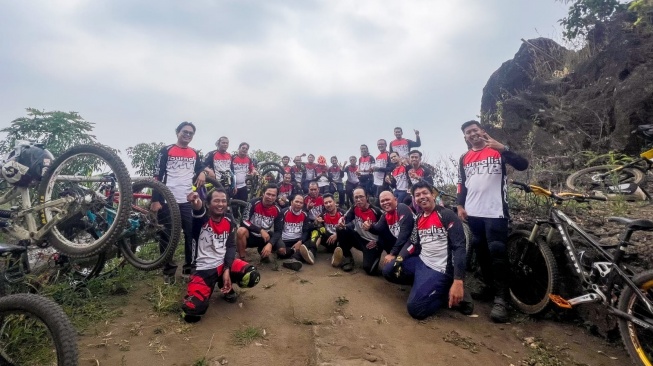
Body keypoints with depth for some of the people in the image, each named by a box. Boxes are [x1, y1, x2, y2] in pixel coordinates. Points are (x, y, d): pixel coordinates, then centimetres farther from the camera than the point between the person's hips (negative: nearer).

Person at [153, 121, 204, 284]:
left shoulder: (194, 153, 14)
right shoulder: (166, 151, 2)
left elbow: (199, 168, 27)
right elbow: (157, 176, -2)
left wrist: (202, 173, 1)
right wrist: (155, 200, -10)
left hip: (188, 201, 3)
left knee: (192, 235, 3)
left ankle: (189, 267, 16)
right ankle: (169, 270, 17)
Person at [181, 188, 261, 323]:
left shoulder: (230, 221, 2)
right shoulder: (203, 218, -11)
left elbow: (231, 246, 0)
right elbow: (199, 213, -37)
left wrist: (227, 270, -16)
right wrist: (197, 208, -64)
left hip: (224, 263, 3)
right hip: (204, 268, -3)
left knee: (252, 276, -22)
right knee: (193, 309, -19)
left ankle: (226, 286, 11)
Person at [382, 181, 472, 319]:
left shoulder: (447, 215, -12)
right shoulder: (419, 219, 11)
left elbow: (459, 247, -19)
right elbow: (412, 243, 15)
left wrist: (458, 282, -27)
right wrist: (397, 259, -4)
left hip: (439, 269, -8)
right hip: (420, 262, 8)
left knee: (415, 308, -19)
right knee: (388, 271, -1)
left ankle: (445, 291, 3)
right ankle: (423, 284, 10)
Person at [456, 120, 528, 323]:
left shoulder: (497, 150, 3)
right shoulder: (464, 158, 15)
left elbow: (522, 165, -10)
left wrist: (503, 148, -23)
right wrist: (460, 206, 5)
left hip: (495, 211, -4)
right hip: (473, 213, 5)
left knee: (497, 252, -8)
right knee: (481, 251, 11)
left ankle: (500, 299, -3)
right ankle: (490, 286, 27)